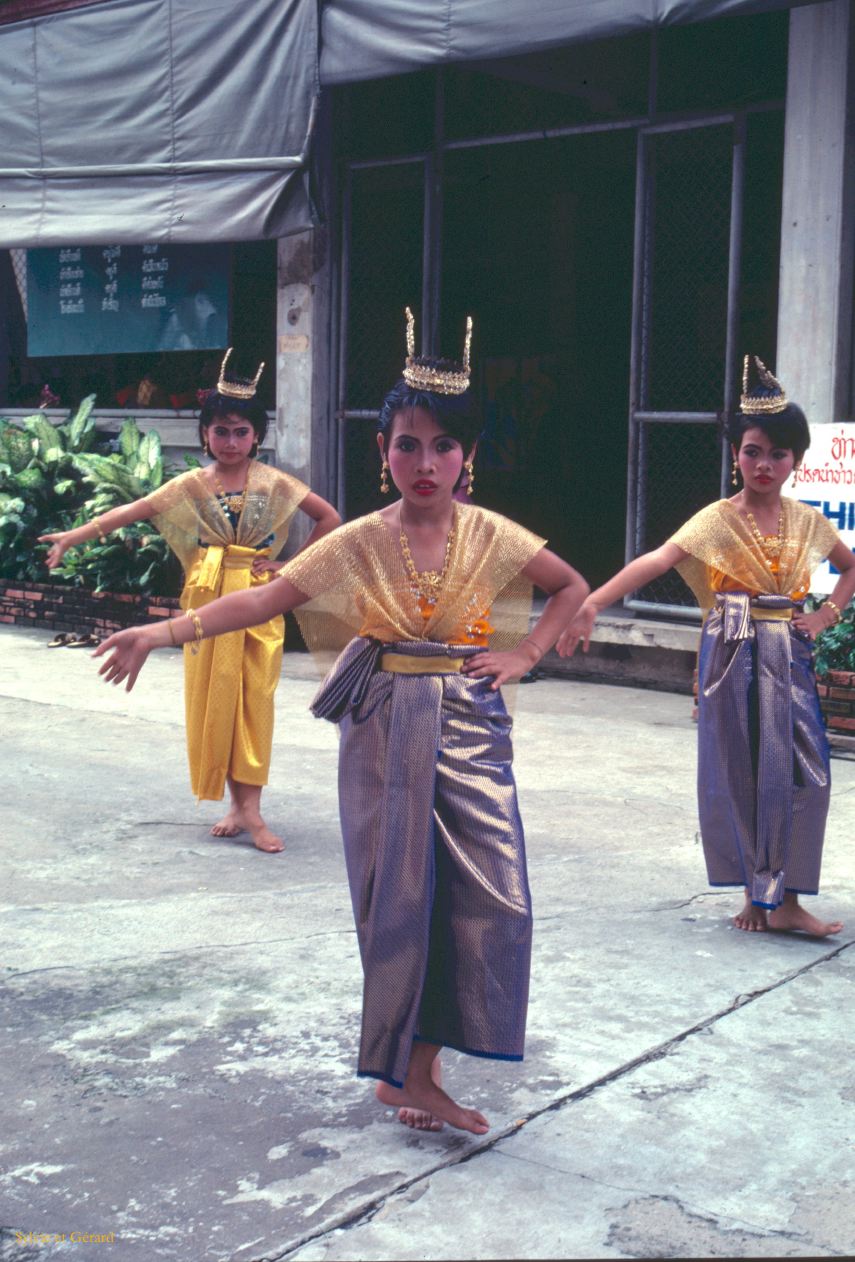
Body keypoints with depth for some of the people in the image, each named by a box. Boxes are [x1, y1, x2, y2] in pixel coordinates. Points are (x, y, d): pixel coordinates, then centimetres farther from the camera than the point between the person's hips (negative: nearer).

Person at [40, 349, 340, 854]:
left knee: (255, 699, -5)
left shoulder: (275, 483, 1)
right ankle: (239, 805, 12)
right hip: (208, 599, 2)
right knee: (214, 698, 2)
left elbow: (330, 518, 2)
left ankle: (250, 807, -4)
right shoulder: (193, 485, 4)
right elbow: (132, 511, -1)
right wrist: (73, 535, -9)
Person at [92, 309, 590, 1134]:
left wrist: (524, 653, -1)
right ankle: (407, 1070, 18)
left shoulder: (491, 536, 0)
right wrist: (165, 632, -21)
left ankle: (413, 1070, 11)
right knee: (398, 896, 3)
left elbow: (573, 587, 13)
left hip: (468, 727, 1)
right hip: (384, 731, -1)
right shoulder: (359, 543, -2)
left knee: (487, 895, -3)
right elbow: (264, 599, -9)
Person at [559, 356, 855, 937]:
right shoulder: (718, 520, -6)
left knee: (802, 771, -3)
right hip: (734, 655, -3)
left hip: (790, 655, 3)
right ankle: (757, 891, 16)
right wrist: (590, 605, -36)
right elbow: (654, 561, -21)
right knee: (741, 770, 2)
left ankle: (784, 899, 4)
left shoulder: (808, 522, 5)